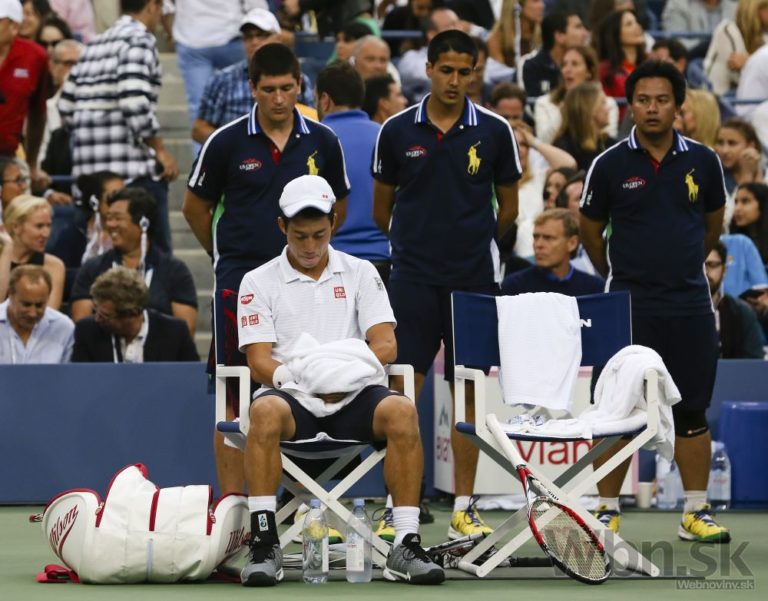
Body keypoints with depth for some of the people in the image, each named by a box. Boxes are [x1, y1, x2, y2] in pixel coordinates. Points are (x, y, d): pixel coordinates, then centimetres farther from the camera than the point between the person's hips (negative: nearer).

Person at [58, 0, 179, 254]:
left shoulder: (94, 45, 17)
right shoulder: (139, 40, -6)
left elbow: (67, 107, 16)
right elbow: (135, 103, -18)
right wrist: (160, 150, -8)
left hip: (87, 169, 8)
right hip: (135, 171, -8)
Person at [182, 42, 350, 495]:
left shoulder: (323, 142, 3)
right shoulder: (227, 142, -3)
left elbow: (338, 207, 18)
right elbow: (195, 207, 9)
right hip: (240, 282, -2)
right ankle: (233, 499, -4)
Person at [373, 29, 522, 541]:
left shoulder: (494, 131, 0)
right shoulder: (397, 131, 1)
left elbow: (508, 206, 10)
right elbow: (382, 206, 12)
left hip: (473, 280, 0)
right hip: (413, 279, 0)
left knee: (468, 391, 4)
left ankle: (464, 507, 10)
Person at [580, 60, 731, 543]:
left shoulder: (703, 161, 2)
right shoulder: (611, 165, -3)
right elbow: (591, 231, 10)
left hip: (689, 305, 2)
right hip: (628, 305, -2)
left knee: (693, 412, 4)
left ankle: (696, 512, 11)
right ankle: (607, 511, 8)